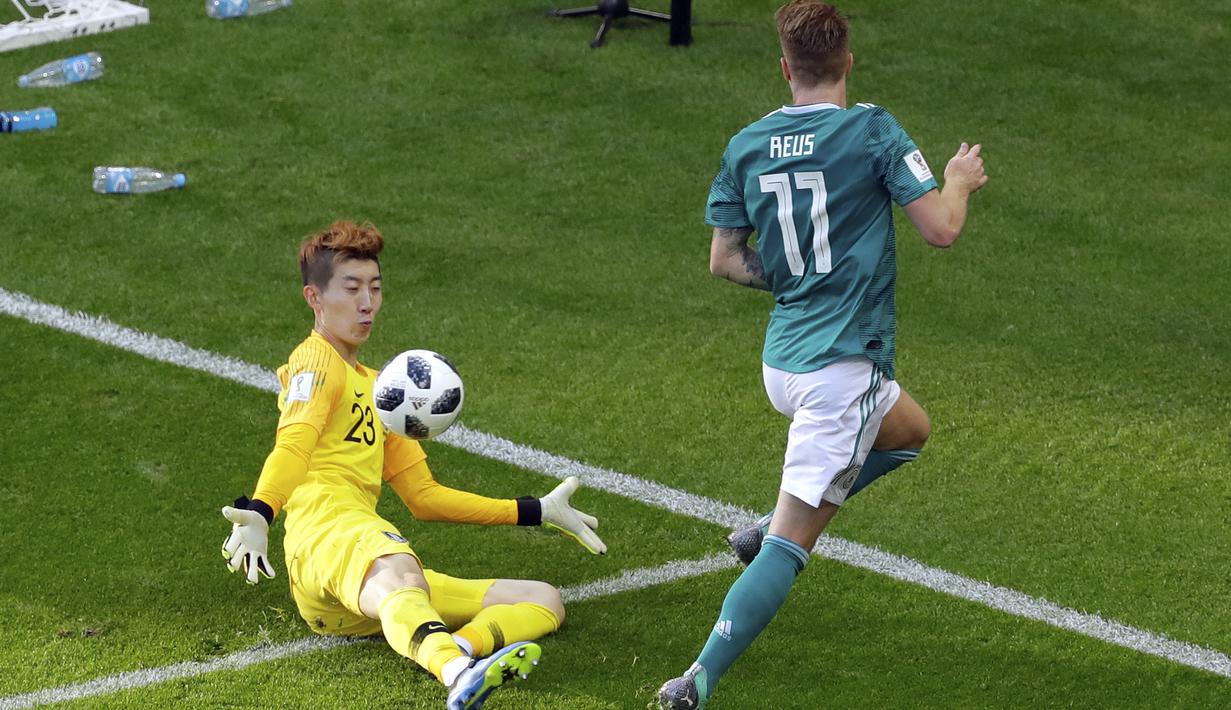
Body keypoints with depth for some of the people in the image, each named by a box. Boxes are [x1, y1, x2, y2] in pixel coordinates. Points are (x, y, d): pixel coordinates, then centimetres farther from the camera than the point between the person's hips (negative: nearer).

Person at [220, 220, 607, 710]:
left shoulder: (374, 387, 34)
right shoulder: (316, 362, 7)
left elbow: (423, 496, 36)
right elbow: (294, 443, -13)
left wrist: (536, 512, 36)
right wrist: (257, 514, -33)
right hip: (328, 538, -9)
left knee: (544, 601, -3)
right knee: (400, 573, -42)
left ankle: (456, 646, -38)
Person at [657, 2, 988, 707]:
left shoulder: (747, 146, 5)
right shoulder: (872, 130, -11)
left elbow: (725, 258, 12)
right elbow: (941, 228, -11)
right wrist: (959, 181, 9)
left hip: (782, 362, 7)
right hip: (843, 367, -7)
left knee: (910, 431, 32)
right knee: (789, 547, -5)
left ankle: (771, 528, 23)